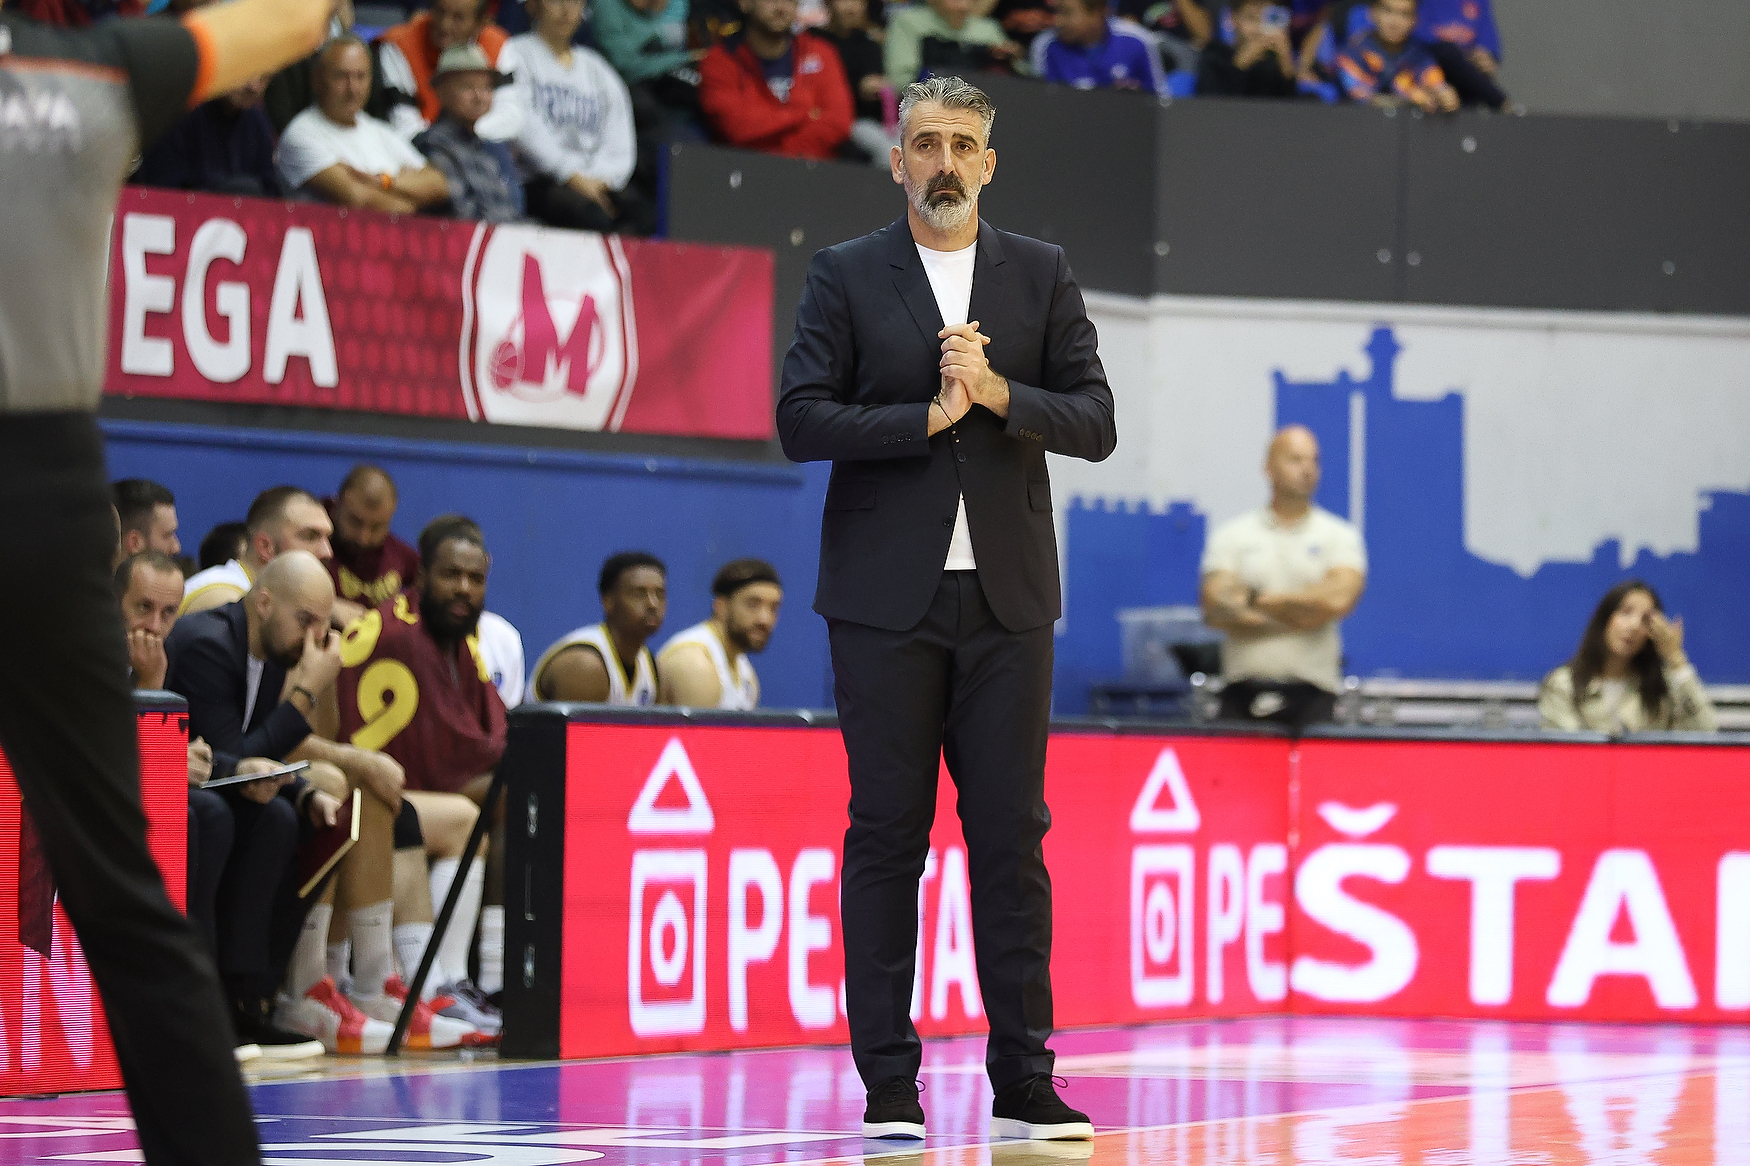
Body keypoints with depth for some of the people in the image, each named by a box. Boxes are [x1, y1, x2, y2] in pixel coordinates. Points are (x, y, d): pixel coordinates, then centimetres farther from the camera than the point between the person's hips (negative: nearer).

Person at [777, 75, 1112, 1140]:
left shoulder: (1043, 276, 10)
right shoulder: (847, 276, 5)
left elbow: (1095, 423, 3)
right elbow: (801, 420, -5)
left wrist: (998, 393, -12)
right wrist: (930, 416, -12)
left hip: (1006, 601, 2)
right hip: (887, 600, -1)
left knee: (1012, 836, 1)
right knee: (886, 837, 0)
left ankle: (1023, 1082, 4)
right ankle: (889, 1085, 3)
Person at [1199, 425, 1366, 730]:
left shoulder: (1339, 536, 8)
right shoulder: (1231, 535, 10)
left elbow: (1339, 599, -10)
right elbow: (1216, 609, -3)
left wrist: (1258, 599, -4)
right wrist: (1298, 618, -9)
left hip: (1312, 695, -1)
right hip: (1244, 691, 1)